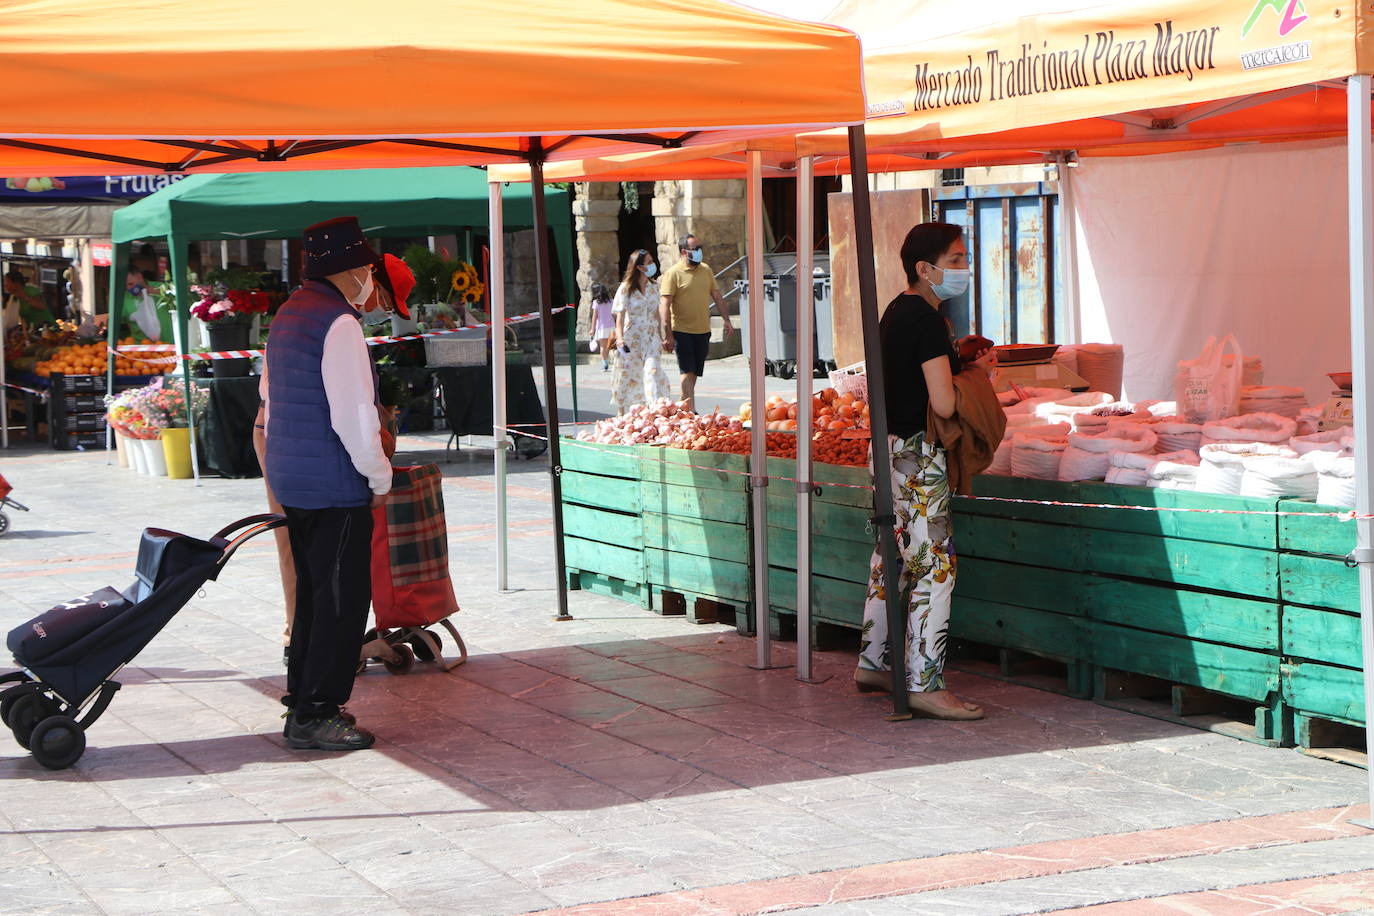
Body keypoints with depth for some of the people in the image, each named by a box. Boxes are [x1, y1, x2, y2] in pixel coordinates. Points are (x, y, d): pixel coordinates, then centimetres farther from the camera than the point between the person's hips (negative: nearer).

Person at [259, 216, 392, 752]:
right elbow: (353, 413, -21)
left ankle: (303, 701, 24)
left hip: (289, 476, 10)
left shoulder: (290, 314, 14)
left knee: (313, 591, 17)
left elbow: (269, 394, 21)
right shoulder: (338, 323, -17)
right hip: (334, 485, -10)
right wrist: (379, 475, -9)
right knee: (343, 598, -4)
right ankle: (316, 714, -3)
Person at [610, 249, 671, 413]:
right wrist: (620, 337, -24)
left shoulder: (653, 286, 8)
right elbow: (620, 314, -11)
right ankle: (622, 415, 15)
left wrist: (659, 337, 18)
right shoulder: (626, 288, -6)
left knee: (653, 369, -14)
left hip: (650, 337, 3)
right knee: (628, 374, 3)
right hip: (631, 337, -3)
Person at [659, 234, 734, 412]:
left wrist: (726, 319, 10)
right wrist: (668, 335, -18)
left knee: (695, 372, 9)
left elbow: (717, 296, 19)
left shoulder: (706, 269, 11)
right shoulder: (673, 273, -9)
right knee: (687, 371, -10)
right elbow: (665, 305, -13)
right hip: (682, 330, -6)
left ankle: (683, 407, 21)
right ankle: (691, 411, -13)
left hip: (703, 330, 6)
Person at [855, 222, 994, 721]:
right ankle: (925, 685, -8)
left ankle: (873, 663, 28)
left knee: (891, 560, 18)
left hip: (889, 450, 10)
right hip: (918, 457, -10)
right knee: (934, 567, -8)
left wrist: (961, 364, 9)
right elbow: (944, 404, -24)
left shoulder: (896, 311, 12)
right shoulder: (927, 319, -18)